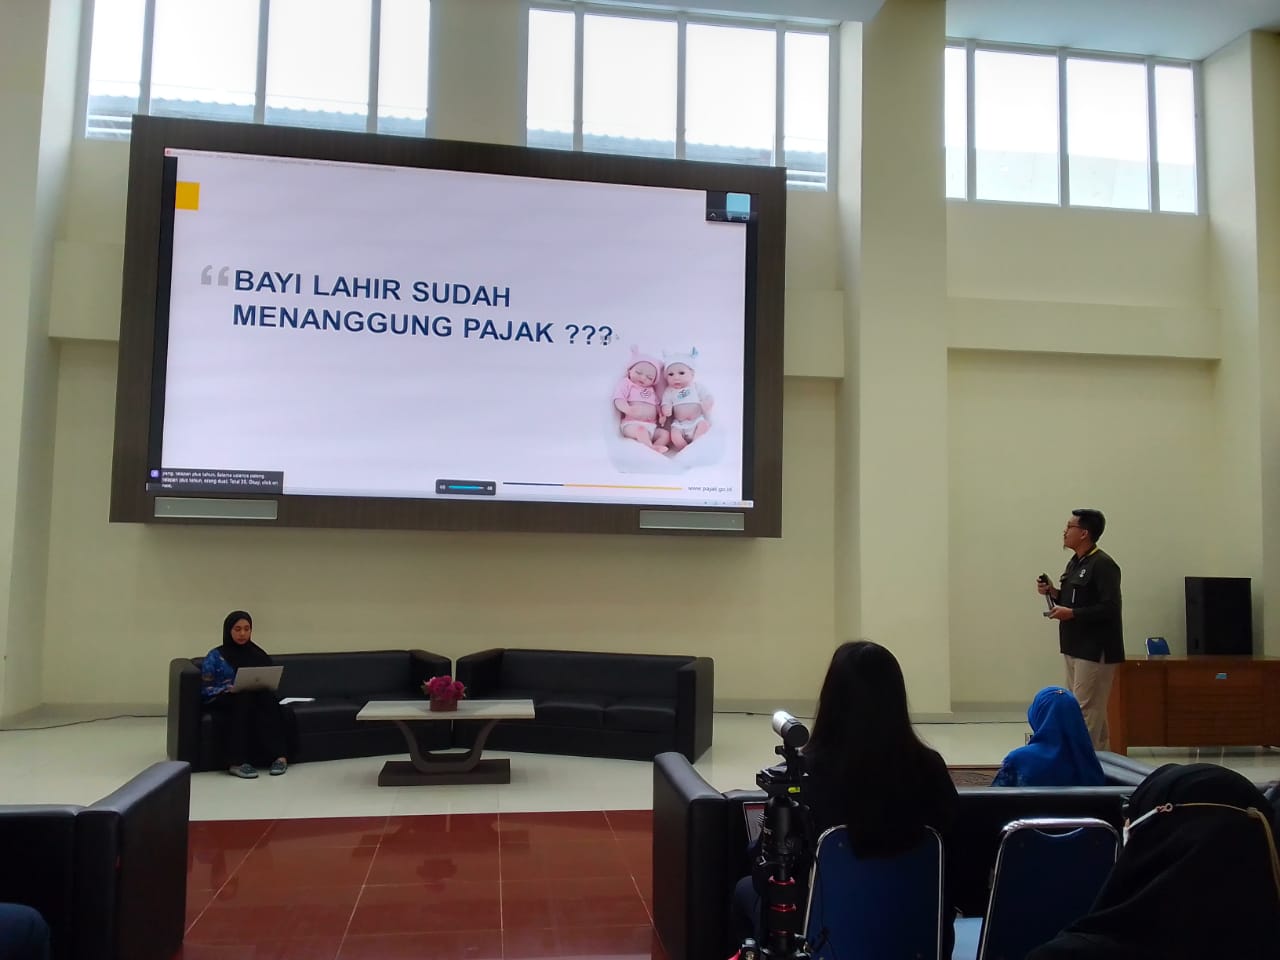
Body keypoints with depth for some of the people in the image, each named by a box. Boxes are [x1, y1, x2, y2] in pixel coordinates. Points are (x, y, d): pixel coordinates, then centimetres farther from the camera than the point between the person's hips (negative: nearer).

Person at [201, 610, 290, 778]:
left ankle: (279, 755, -42)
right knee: (245, 698, -37)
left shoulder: (258, 654, 15)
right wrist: (230, 689, -20)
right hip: (224, 701, -3)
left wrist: (263, 686, -10)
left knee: (267, 697, -33)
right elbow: (206, 690, -2)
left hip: (257, 699, 3)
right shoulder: (215, 656, 6)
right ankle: (238, 762, -44)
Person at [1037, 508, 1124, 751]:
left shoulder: (1103, 565, -15)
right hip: (1074, 646, 10)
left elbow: (1110, 608, -22)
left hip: (1095, 649, -10)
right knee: (1084, 709, 15)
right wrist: (1053, 592, 5)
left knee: (1086, 711, -8)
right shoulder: (1075, 562, 14)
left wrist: (1071, 613, -23)